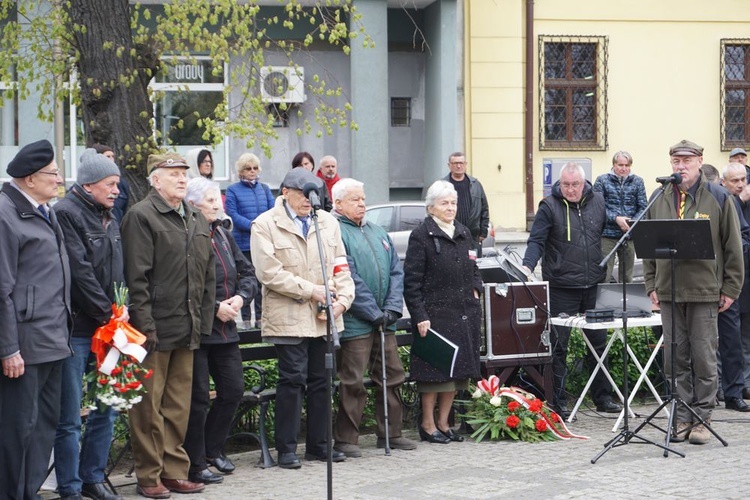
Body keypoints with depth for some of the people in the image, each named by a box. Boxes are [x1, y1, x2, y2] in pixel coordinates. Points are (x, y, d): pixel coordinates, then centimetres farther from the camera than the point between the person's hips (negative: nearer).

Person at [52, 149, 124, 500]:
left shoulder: (108, 219, 16)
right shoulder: (67, 214, -11)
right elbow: (79, 272, -17)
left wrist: (122, 308, 2)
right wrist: (107, 313, -11)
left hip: (107, 327, 9)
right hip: (76, 329, -8)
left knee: (106, 411, 13)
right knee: (70, 419, -2)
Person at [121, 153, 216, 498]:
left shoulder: (196, 221, 17)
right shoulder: (141, 216, -7)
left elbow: (208, 275, 19)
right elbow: (136, 277, -13)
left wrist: (203, 321, 12)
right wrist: (144, 325, -17)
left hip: (187, 329, 7)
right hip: (155, 329, -7)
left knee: (179, 406, 12)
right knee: (149, 406, 0)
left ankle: (175, 471, 20)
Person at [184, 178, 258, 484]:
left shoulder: (222, 234, 13)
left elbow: (247, 272, 16)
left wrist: (240, 297, -3)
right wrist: (214, 307, -17)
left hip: (225, 328, 8)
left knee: (233, 389, 12)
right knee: (198, 396, -2)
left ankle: (212, 450, 29)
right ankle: (195, 465, 8)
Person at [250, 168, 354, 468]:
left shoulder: (327, 222, 13)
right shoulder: (265, 225, -3)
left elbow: (340, 266, 14)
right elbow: (269, 273, -11)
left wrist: (343, 298, -4)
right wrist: (311, 290, -12)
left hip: (324, 317, 5)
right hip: (289, 317, -5)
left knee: (321, 380, 9)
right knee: (293, 379, -5)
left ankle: (319, 444, 18)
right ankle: (287, 449, 3)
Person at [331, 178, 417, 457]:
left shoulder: (378, 233, 17)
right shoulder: (336, 233, -8)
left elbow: (396, 272, 12)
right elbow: (349, 280, -15)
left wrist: (392, 309, -2)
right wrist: (374, 313, -14)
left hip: (384, 321, 8)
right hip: (355, 323, -7)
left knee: (392, 377, 11)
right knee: (353, 383, -5)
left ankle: (390, 434, 21)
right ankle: (345, 440, 2)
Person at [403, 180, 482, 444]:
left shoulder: (464, 233, 15)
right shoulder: (421, 235, -7)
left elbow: (473, 270, 26)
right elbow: (411, 281, -10)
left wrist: (475, 292, 9)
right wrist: (420, 316, -15)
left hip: (464, 313, 7)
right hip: (435, 314, -7)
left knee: (458, 369, 9)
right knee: (435, 370, -3)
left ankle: (443, 423, 19)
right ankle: (428, 425, 7)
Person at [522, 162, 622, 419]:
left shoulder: (597, 201, 7)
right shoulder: (549, 206, -7)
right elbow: (536, 241, -12)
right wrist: (528, 266, -26)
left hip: (592, 287, 5)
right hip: (561, 288, -4)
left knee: (599, 342, 12)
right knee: (559, 346, 0)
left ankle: (602, 398, 24)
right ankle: (559, 402, 8)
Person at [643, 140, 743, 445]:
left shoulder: (718, 199, 2)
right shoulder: (659, 200, 10)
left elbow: (733, 247, 2)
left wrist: (730, 289, -3)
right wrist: (652, 285, 7)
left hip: (705, 291, -3)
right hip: (668, 291, 3)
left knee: (703, 358, 1)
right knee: (676, 357, 6)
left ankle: (702, 418, 8)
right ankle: (682, 417, 13)